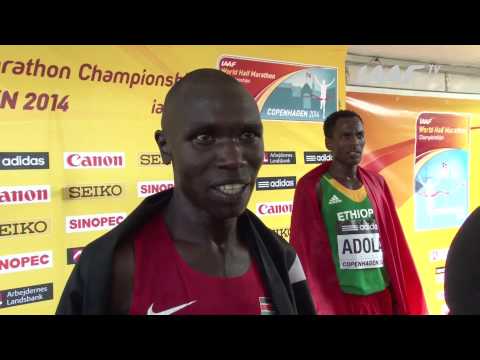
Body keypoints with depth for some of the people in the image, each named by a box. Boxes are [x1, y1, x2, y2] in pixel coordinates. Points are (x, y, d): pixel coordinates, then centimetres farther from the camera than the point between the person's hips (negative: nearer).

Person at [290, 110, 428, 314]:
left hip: (382, 296, 5)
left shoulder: (376, 184, 6)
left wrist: (405, 302, 9)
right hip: (338, 300, -5)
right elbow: (306, 252, -9)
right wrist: (319, 306, -10)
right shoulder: (313, 187, -9)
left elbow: (395, 246, 9)